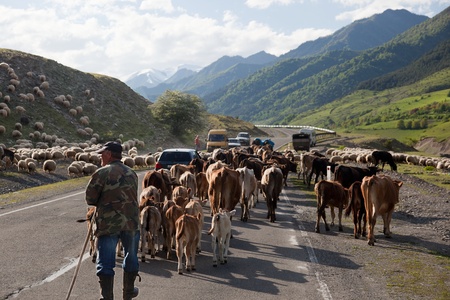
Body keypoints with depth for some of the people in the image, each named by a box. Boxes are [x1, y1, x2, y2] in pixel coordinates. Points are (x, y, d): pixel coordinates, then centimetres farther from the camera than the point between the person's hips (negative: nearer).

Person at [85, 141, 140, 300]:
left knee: (105, 263, 3)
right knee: (131, 258, 21)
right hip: (131, 221, 5)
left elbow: (90, 199, -6)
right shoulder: (132, 173, 9)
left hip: (108, 223, -5)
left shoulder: (102, 173, -8)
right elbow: (132, 197, 12)